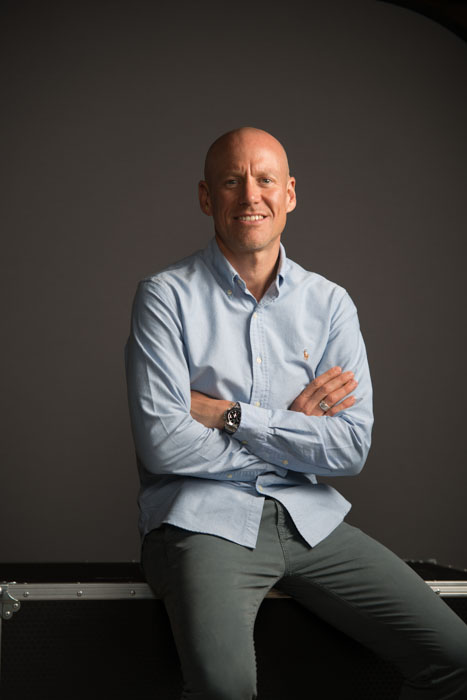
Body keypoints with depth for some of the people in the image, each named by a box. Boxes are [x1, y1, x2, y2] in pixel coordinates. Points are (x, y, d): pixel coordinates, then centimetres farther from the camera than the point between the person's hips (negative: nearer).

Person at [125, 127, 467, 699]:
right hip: (204, 518, -4)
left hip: (309, 519, 4)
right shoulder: (166, 297, -2)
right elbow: (162, 443, -12)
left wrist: (230, 415, -9)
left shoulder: (329, 303, 9)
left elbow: (352, 447, -2)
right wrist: (291, 429, -4)